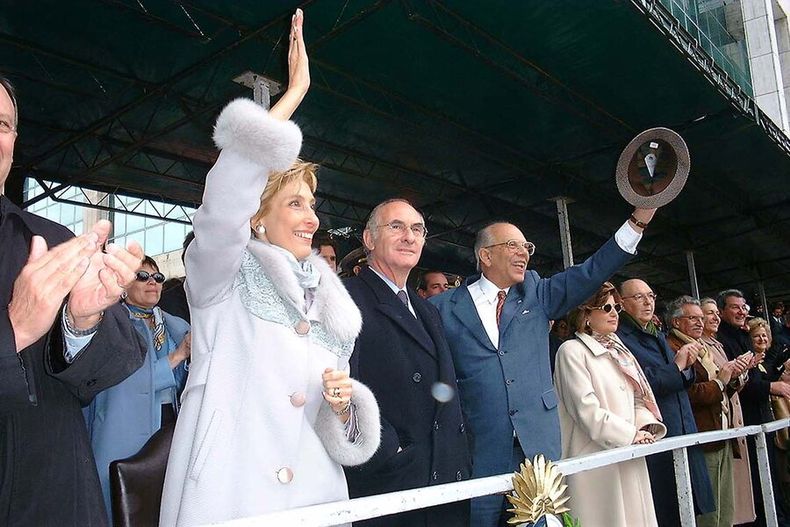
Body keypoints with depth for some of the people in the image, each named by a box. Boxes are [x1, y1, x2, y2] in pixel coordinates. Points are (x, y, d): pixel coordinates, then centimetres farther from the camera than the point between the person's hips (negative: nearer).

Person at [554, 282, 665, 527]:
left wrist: (646, 425, -4)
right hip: (596, 460, -7)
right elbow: (587, 410, -15)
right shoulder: (572, 350, -7)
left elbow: (636, 399, 16)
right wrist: (631, 434, -14)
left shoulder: (618, 351, 16)